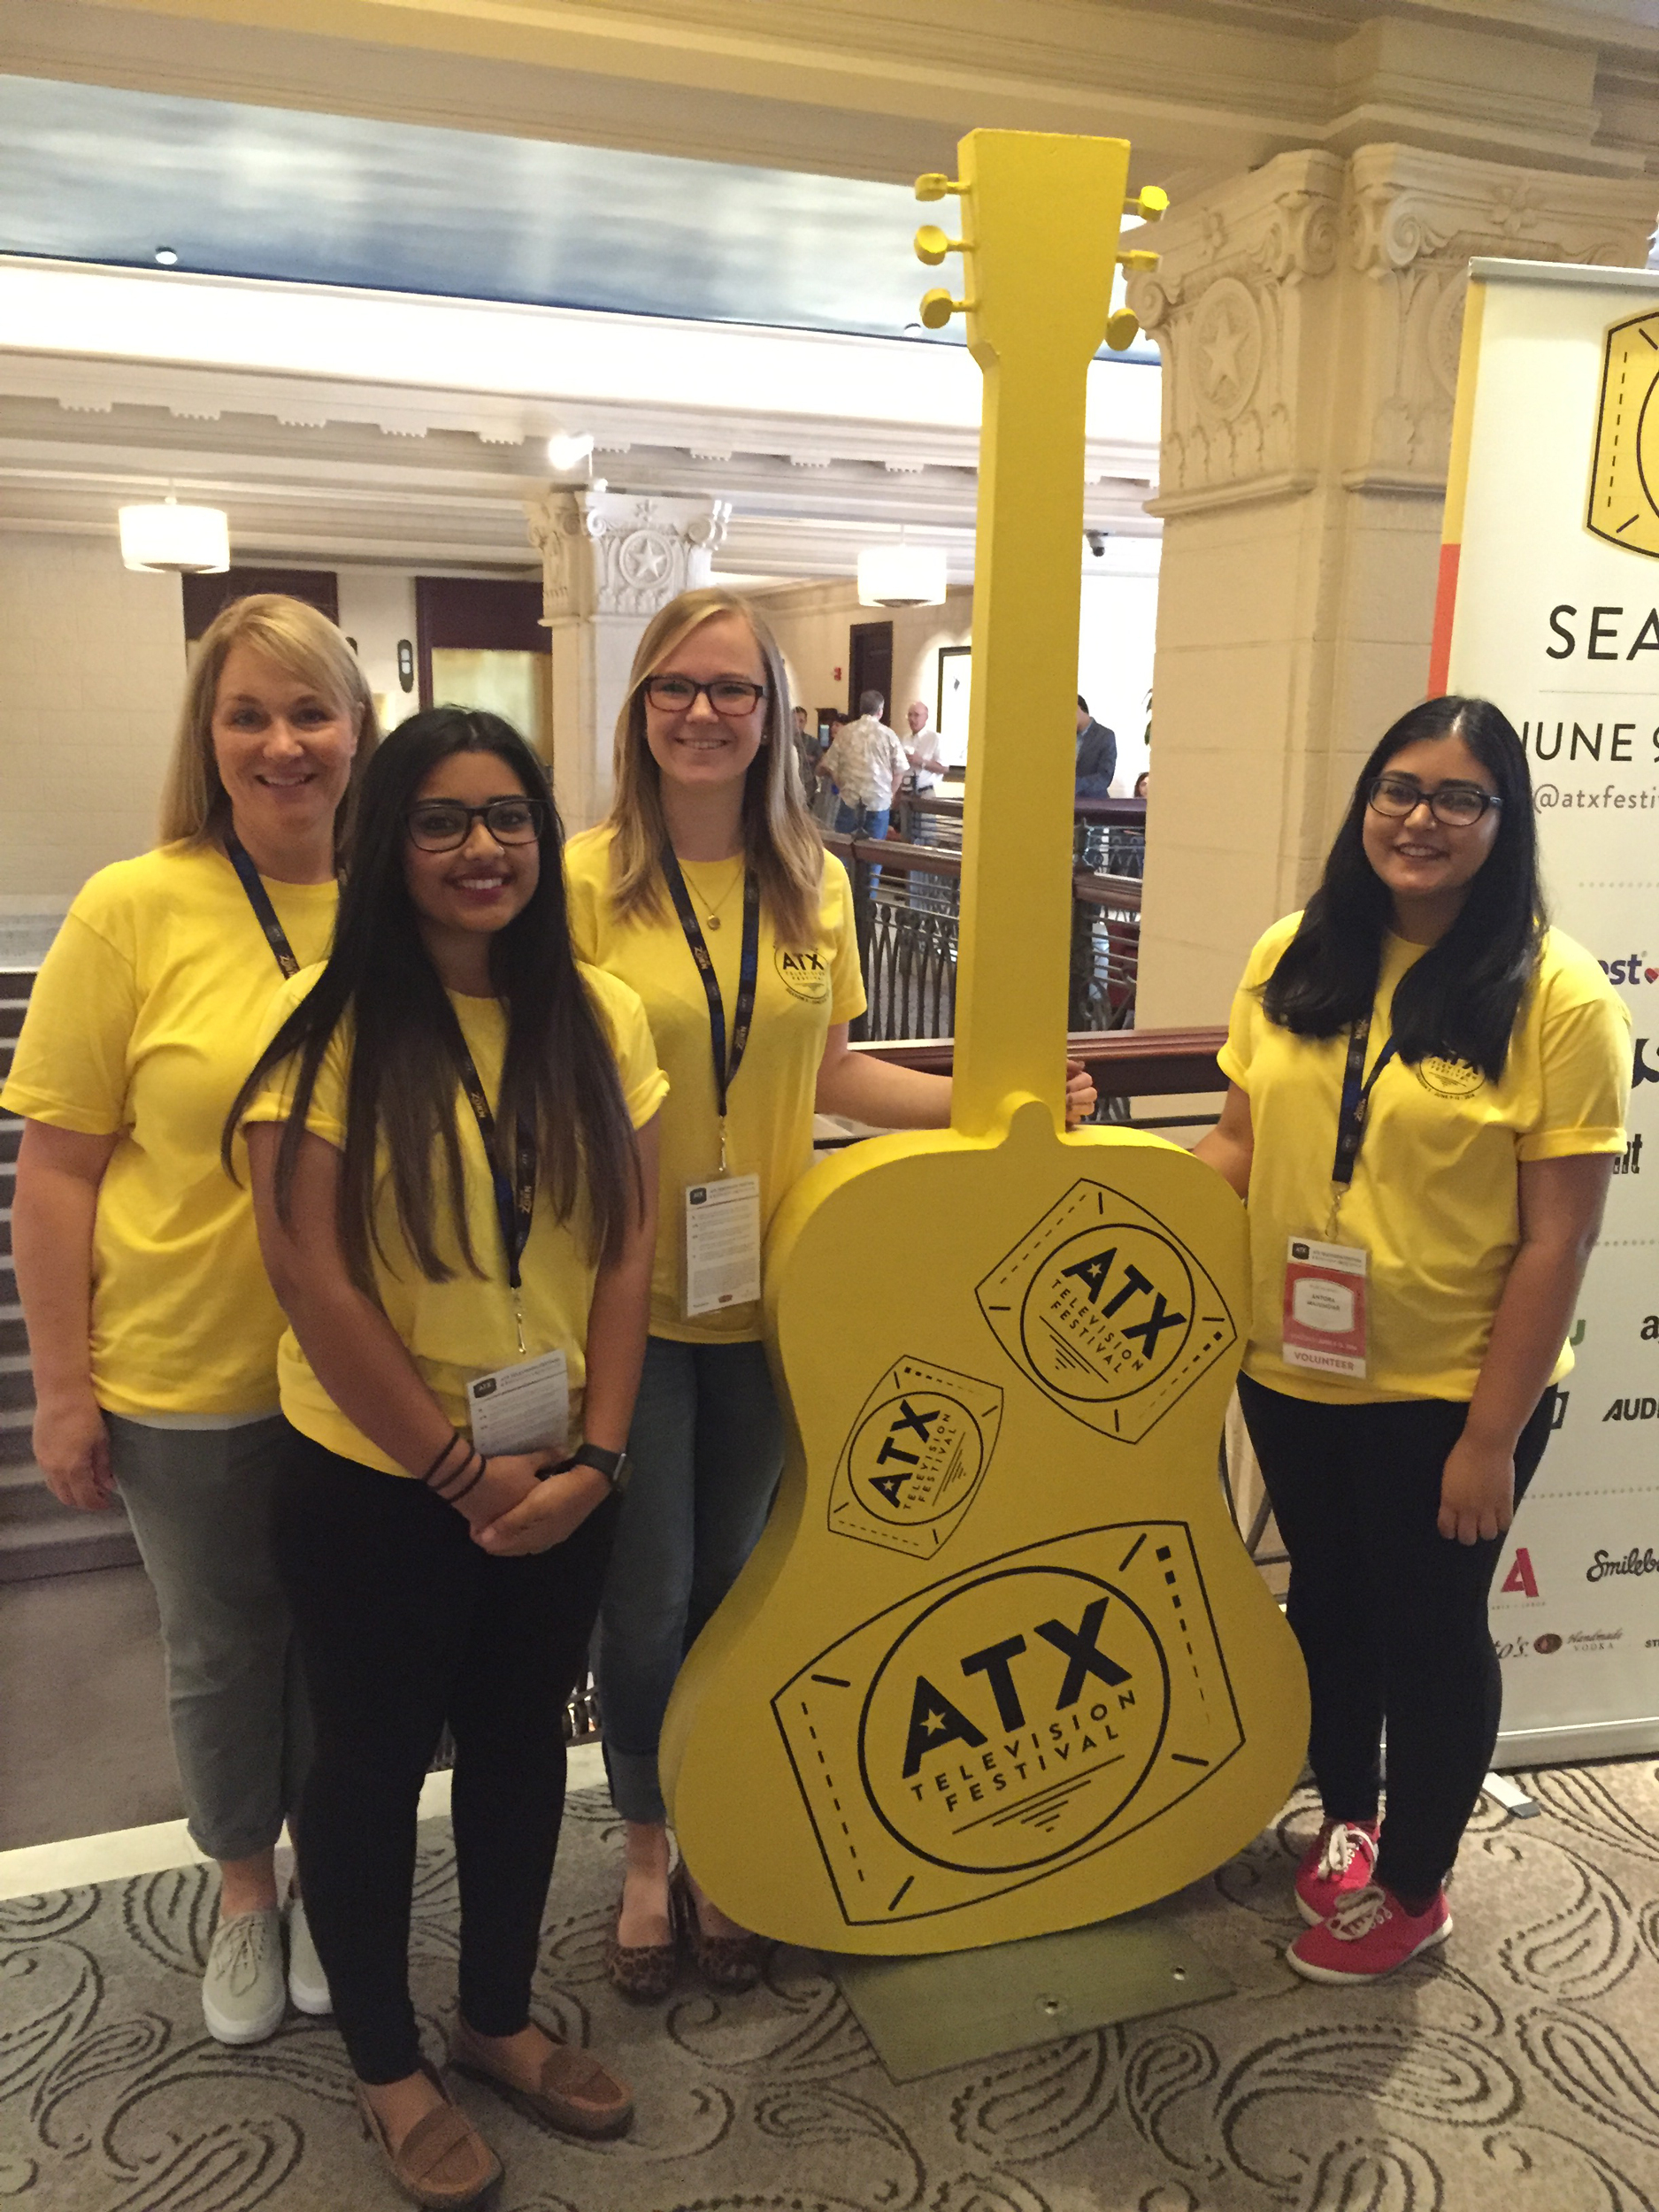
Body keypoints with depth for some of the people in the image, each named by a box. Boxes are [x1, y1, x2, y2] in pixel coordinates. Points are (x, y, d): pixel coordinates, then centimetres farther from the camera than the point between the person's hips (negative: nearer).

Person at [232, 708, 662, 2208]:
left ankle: (500, 2017, 45)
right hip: (374, 1483, -4)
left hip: (559, 1479, 4)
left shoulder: (602, 1018, -2)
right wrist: (461, 1469, -14)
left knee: (521, 1740, 20)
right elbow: (311, 1277, -17)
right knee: (376, 1761, 15)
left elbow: (627, 1254, -1)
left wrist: (595, 1457, -8)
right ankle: (387, 2067, 39)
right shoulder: (327, 1023, -15)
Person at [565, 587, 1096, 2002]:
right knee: (648, 1593, 8)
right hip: (630, 1292, -3)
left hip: (764, 1288, 3)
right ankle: (648, 1856, 35)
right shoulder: (588, 879, -10)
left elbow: (831, 1071, 10)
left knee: (731, 1578, 17)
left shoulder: (814, 886, 3)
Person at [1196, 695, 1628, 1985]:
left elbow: (1557, 1238, -14)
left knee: (1430, 1626, 14)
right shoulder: (1294, 959, -1)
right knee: (1327, 1600, 22)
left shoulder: (1554, 993, -14)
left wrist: (1492, 1434, -14)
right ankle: (1346, 1819, 48)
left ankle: (1415, 1888, 39)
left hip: (1451, 1393, -4)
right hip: (1292, 1370, 4)